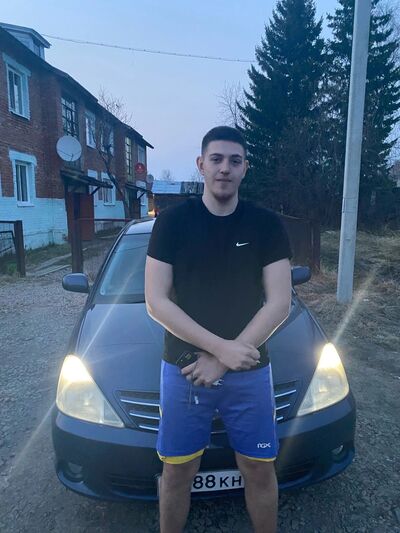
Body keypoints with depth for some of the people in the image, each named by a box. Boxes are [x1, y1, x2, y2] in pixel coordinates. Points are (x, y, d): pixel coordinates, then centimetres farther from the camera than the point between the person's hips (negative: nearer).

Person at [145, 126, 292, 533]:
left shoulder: (267, 225, -3)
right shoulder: (172, 221, -5)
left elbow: (279, 304, -7)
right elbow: (155, 302, -9)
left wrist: (223, 360, -14)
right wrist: (220, 347, -18)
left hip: (250, 372, 1)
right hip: (182, 369, 0)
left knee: (259, 469, 17)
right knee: (177, 471, 16)